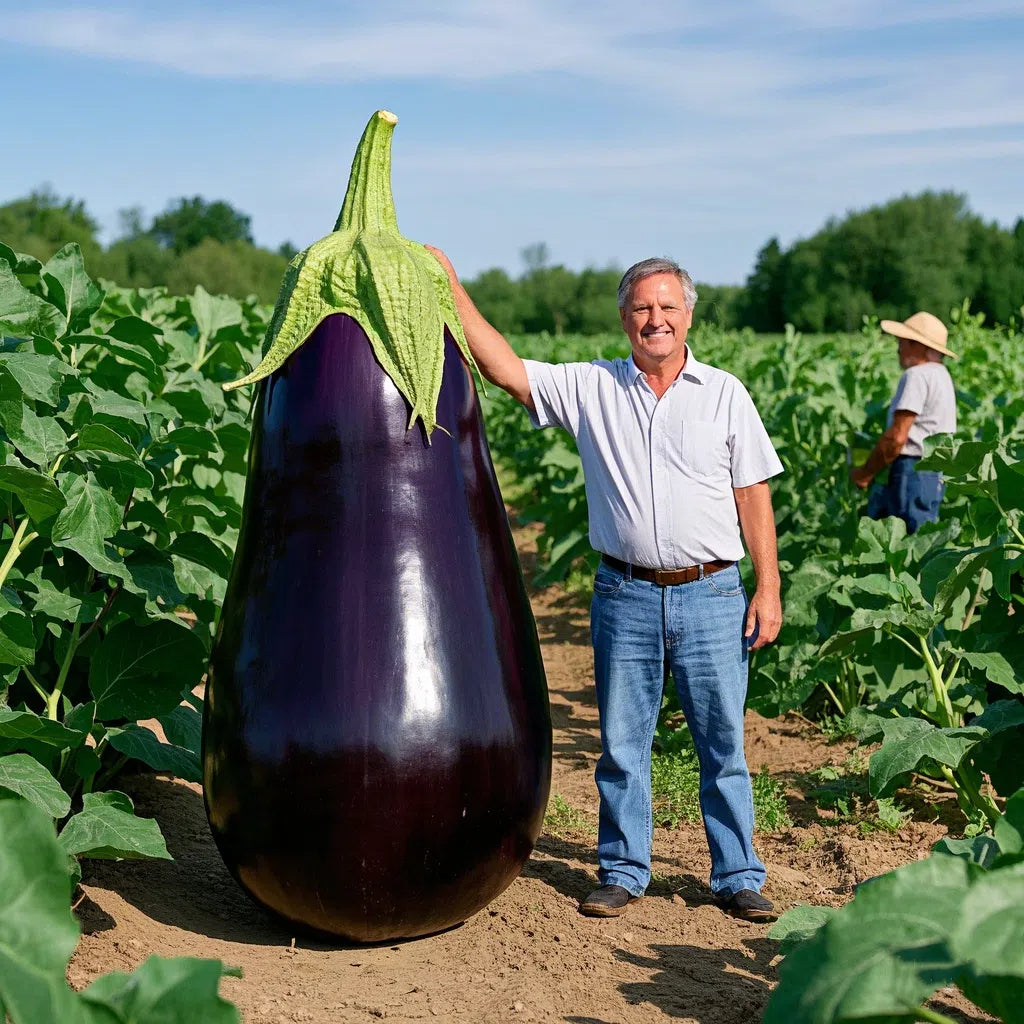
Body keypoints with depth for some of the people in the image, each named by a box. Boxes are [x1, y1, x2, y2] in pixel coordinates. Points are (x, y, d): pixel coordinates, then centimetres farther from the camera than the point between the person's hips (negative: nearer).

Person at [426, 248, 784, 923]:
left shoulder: (725, 394, 4)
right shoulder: (589, 388, 5)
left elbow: (754, 498, 4)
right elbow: (505, 368, -1)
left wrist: (769, 590, -1)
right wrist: (450, 285, -6)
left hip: (710, 595, -1)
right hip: (625, 595, 1)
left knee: (724, 745, 5)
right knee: (622, 744, 9)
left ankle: (739, 878, 18)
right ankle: (624, 872, 23)